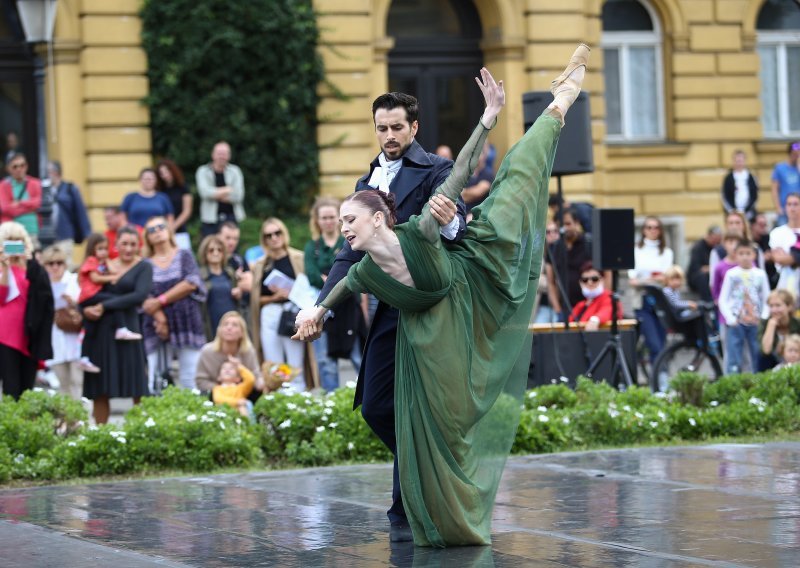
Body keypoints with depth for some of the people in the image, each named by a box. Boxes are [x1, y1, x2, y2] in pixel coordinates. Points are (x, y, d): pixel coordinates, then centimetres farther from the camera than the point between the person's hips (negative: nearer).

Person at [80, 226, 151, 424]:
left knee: (136, 389, -4)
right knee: (100, 390, 4)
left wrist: (104, 306, -14)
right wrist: (85, 309, -13)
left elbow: (140, 295, -12)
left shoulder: (143, 267, 4)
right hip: (99, 332, 3)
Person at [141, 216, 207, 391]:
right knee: (156, 380, -6)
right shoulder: (146, 264, 11)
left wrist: (161, 301, -8)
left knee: (190, 379, -6)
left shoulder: (184, 256, 11)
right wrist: (160, 318, -17)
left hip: (187, 323, -1)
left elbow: (192, 283, -5)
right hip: (158, 326, 1)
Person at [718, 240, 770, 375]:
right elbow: (723, 300, 1)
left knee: (759, 357, 5)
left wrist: (764, 318, -6)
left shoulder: (760, 274, 5)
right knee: (734, 362, -5)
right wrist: (730, 319, -11)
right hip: (736, 323, -2)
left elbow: (767, 300, 8)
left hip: (756, 323, 2)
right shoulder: (731, 274, 1)